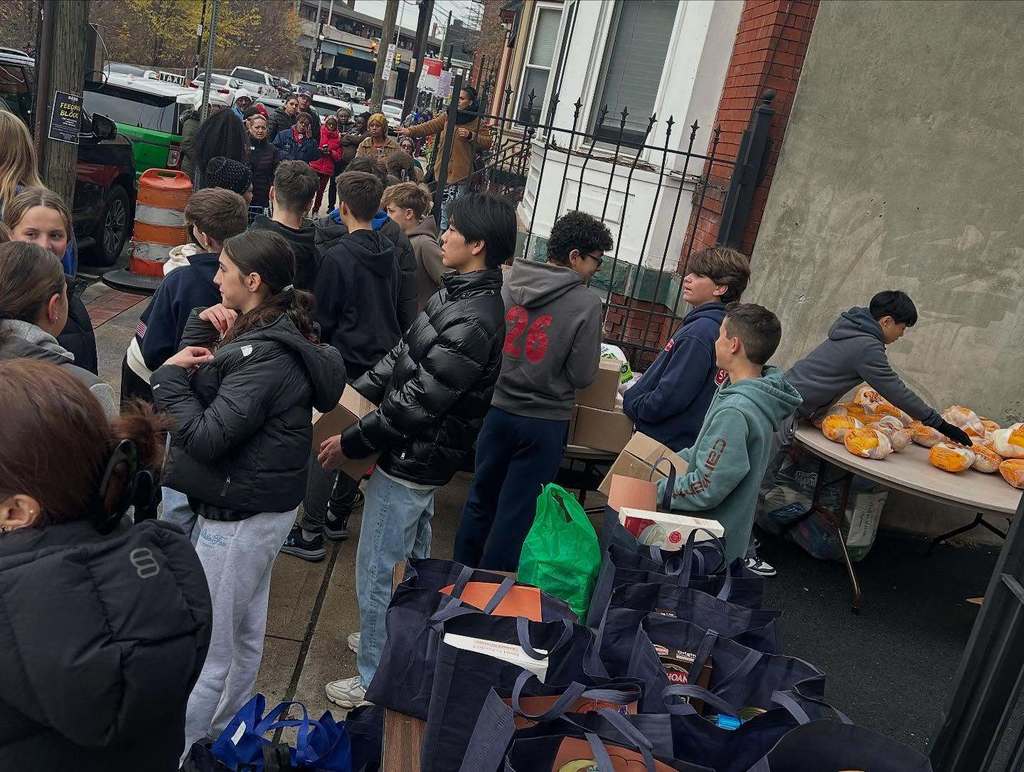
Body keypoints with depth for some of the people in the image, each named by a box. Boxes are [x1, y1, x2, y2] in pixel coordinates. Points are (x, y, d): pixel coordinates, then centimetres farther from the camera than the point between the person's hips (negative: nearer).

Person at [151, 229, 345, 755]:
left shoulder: (266, 356, -25)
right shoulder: (264, 330, 5)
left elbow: (205, 438, -25)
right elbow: (196, 368, 11)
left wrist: (170, 376, -14)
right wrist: (202, 328, -6)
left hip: (240, 514, -10)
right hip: (259, 504, 10)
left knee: (207, 640, 6)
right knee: (245, 628, 23)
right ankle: (226, 733, 42)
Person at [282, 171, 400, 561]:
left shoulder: (338, 257, -16)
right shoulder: (389, 253, 4)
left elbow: (322, 319, -10)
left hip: (345, 364, -7)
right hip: (382, 363, 7)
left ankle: (311, 534, 5)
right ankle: (339, 514, 32)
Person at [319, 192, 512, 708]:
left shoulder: (472, 321, -28)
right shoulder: (459, 294, 4)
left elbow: (417, 402, -26)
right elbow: (404, 355, 13)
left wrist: (350, 443, -17)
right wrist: (357, 391, 7)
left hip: (411, 462, -10)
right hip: (421, 457, 10)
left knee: (375, 572, 4)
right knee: (414, 559, 25)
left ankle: (374, 679, 21)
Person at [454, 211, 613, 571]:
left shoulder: (508, 282, -4)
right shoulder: (587, 304, -15)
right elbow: (582, 376, -12)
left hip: (497, 409, 4)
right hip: (543, 421, -4)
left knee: (481, 498, 19)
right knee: (516, 511, 9)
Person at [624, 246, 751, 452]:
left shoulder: (700, 332, -22)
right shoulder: (717, 325, 8)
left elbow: (668, 399, -24)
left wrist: (628, 402, -8)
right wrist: (634, 391, 15)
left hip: (665, 443, -9)